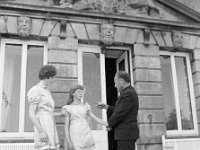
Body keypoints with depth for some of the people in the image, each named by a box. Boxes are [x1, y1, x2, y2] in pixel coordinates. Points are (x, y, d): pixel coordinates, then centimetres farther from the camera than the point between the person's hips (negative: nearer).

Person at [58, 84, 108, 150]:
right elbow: (66, 126, 1)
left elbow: (95, 118, 5)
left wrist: (107, 123, -8)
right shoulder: (69, 108, 3)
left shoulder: (86, 107, 11)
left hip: (86, 136, 3)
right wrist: (68, 141, -7)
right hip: (75, 137, -3)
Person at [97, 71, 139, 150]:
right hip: (126, 133, 10)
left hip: (126, 134, -10)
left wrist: (109, 124, -4)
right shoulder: (128, 92, 16)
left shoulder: (128, 94, -17)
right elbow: (119, 110, 17)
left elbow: (120, 113, -19)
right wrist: (106, 107, 9)